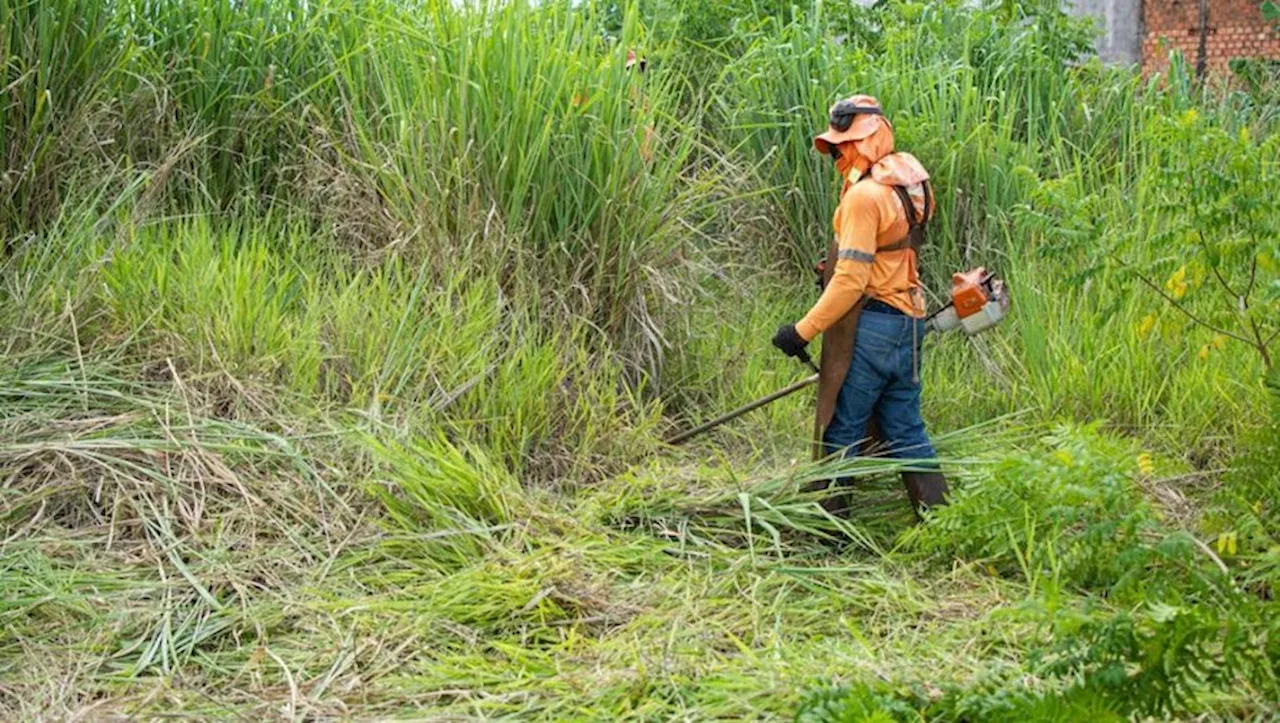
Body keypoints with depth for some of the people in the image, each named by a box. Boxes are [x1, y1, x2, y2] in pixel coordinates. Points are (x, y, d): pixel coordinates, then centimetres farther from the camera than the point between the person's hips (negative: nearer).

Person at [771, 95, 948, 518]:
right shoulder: (910, 184, 10)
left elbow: (851, 280, -20)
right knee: (905, 430, 14)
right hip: (909, 323, 9)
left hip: (870, 323, -9)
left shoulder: (864, 195, -17)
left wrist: (803, 331, -16)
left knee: (840, 429, 1)